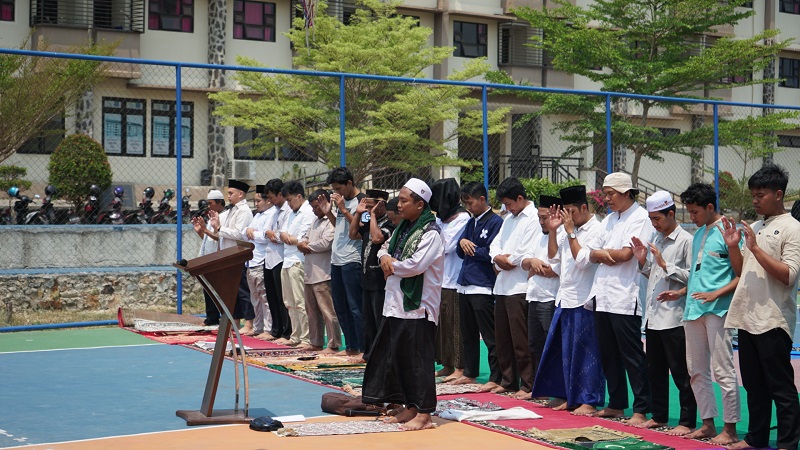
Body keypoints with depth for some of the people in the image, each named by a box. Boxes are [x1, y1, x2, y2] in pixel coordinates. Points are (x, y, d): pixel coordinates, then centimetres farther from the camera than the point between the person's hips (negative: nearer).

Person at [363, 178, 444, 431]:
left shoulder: (430, 233, -13)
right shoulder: (403, 228, 15)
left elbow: (416, 264, -23)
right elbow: (385, 248, 21)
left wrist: (392, 266, -7)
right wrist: (385, 257, -2)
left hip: (417, 306, -9)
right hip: (396, 304, 9)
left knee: (417, 360, -6)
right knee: (397, 357, 12)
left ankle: (424, 414, 0)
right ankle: (410, 408, 21)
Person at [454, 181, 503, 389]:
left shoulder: (495, 222, -9)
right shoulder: (471, 223, 17)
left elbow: (490, 253, -16)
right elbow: (460, 252, 16)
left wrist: (471, 248, -4)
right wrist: (463, 243, -6)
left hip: (483, 287, -9)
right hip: (465, 285, 9)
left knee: (489, 336, -5)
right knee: (468, 334, 16)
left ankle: (496, 378, -2)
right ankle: (469, 373, 26)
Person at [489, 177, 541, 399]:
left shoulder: (534, 219, -10)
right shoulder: (509, 219, 20)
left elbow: (527, 255, -18)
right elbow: (495, 245, 16)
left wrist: (506, 260, -2)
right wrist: (499, 258, -5)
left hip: (520, 287, -9)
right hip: (502, 285, 9)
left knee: (520, 339, -6)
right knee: (502, 337, 12)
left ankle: (528, 385, 1)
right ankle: (509, 381, 22)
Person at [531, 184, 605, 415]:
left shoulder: (596, 231, -10)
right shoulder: (570, 230, 14)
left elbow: (582, 260, -18)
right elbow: (554, 257, 17)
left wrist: (570, 232, -14)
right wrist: (552, 230, 6)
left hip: (584, 302, -8)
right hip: (565, 299, 8)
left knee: (585, 351, -3)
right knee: (564, 350, 11)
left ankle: (588, 400, 3)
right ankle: (568, 396, 19)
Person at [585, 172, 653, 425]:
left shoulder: (641, 218, -7)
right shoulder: (610, 220, 19)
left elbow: (625, 254, -16)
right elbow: (592, 254, 15)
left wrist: (603, 253, 0)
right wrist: (607, 255, -6)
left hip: (625, 299, -8)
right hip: (603, 296, 8)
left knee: (632, 356, -4)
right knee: (608, 354, 12)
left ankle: (641, 410, 2)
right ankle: (616, 404, 22)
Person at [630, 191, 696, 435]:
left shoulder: (686, 241, -10)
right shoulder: (655, 239, 14)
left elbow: (693, 277, -16)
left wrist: (665, 264, -17)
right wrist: (642, 261, 3)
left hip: (674, 317, -8)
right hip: (653, 314, 8)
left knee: (681, 372, -1)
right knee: (655, 369, 15)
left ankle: (687, 421, 7)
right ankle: (659, 415, 26)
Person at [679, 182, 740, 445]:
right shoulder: (698, 234, 17)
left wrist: (716, 294, -20)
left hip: (717, 310, -9)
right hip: (693, 309, 9)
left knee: (723, 371, -5)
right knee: (697, 371, 11)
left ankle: (730, 429, 2)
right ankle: (708, 424, 20)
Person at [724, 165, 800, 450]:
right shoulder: (753, 228, 15)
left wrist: (755, 248, -18)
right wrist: (732, 246, 4)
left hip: (773, 322, -8)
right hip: (747, 318, 8)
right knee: (754, 386, 15)